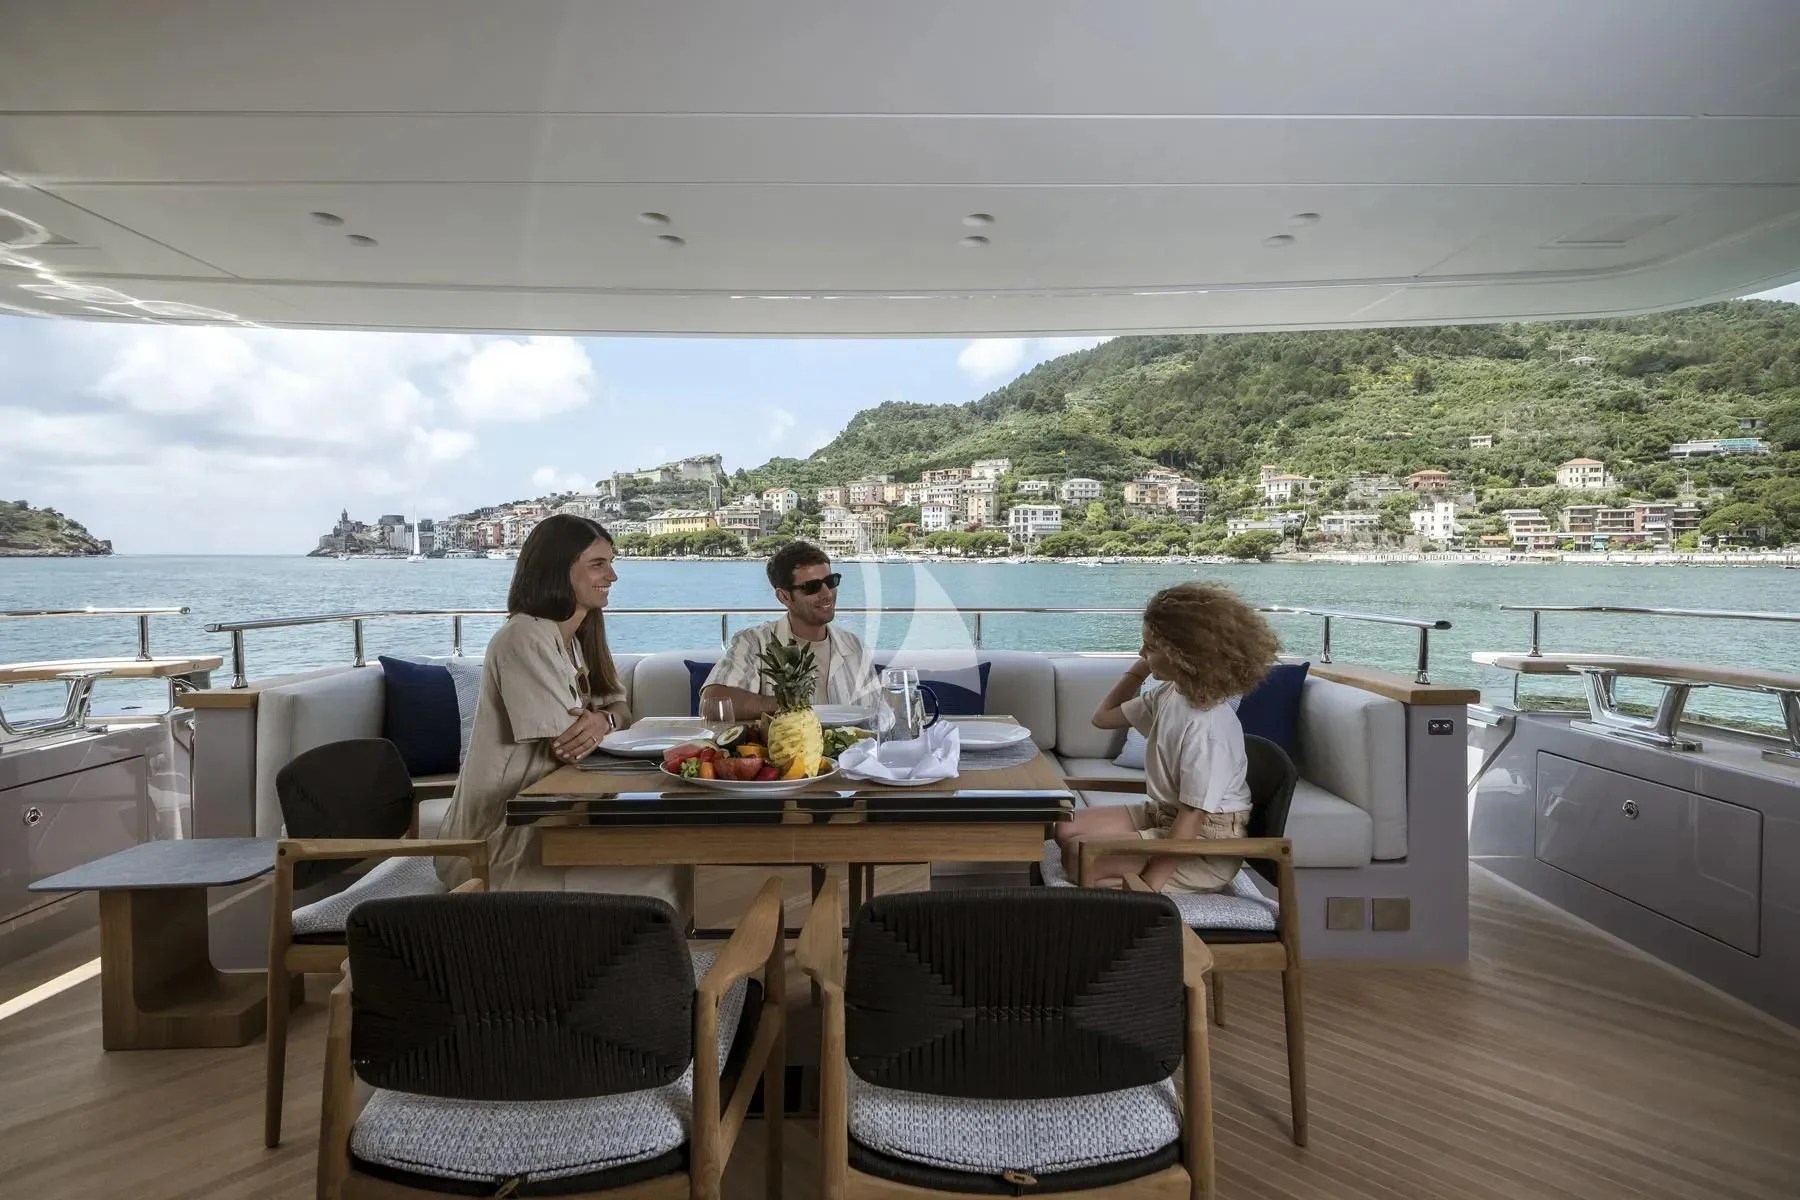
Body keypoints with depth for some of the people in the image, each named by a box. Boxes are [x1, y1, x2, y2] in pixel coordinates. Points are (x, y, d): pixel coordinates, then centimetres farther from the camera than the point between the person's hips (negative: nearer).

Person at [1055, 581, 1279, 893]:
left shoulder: (1207, 725, -27)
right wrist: (1139, 669, 5)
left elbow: (1193, 816, -26)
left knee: (1079, 855, -20)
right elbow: (1104, 717, 16)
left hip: (1203, 846, -9)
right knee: (1068, 829, 1)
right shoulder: (1169, 694, 1)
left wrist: (1146, 888, -25)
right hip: (1162, 815, 9)